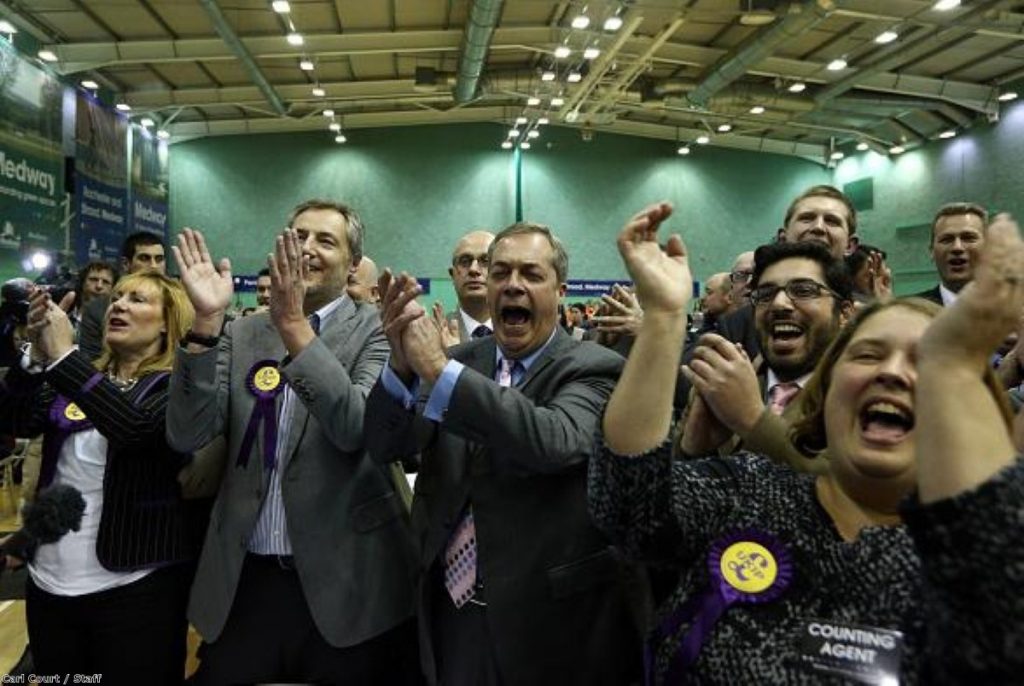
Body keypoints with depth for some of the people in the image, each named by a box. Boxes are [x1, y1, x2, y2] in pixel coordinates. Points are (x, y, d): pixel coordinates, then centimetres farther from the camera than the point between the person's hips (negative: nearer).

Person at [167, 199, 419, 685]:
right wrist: (206, 321, -16)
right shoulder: (241, 334, 4)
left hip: (346, 577, -2)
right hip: (244, 577, 3)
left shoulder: (376, 331, -5)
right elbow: (186, 435, -6)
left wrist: (294, 324, -26)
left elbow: (357, 428, -20)